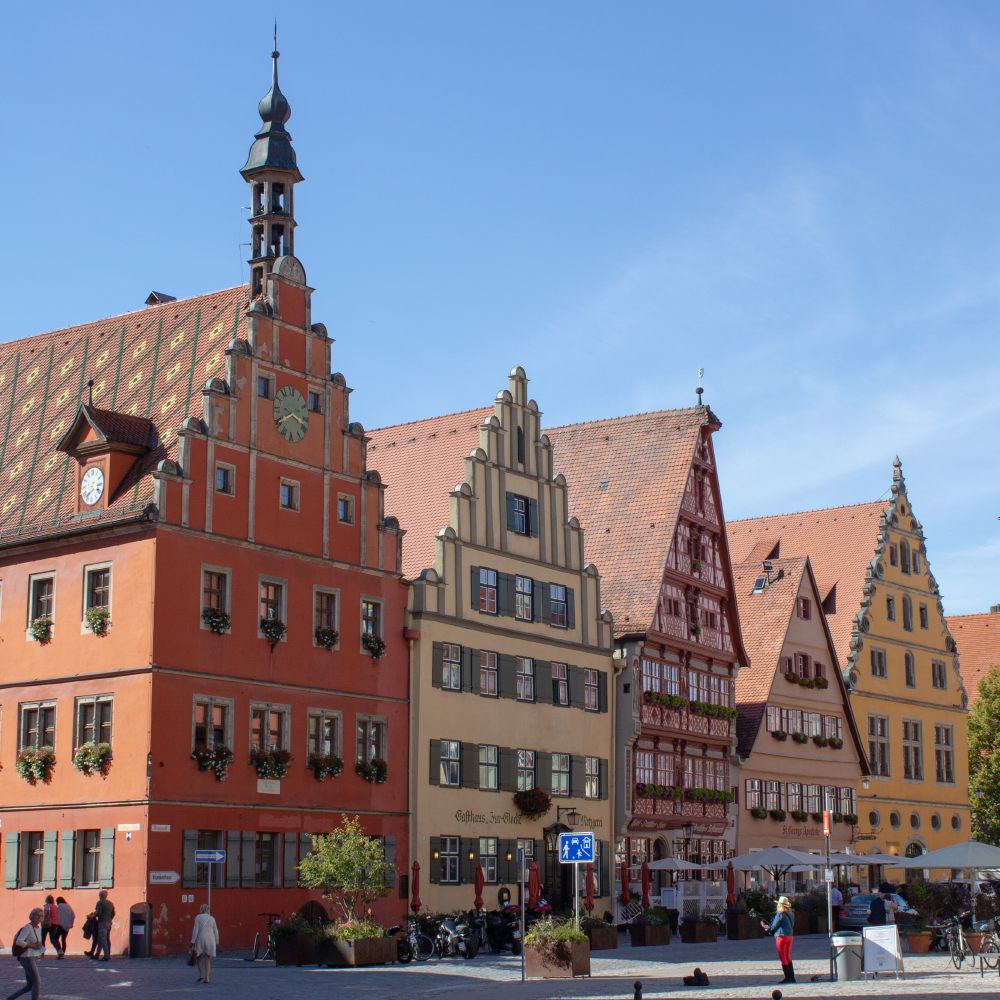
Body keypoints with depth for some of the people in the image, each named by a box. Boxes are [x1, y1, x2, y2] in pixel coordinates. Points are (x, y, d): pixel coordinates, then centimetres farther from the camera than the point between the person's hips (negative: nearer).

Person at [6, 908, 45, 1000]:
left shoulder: (39, 927, 12)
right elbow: (19, 941, -20)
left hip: (32, 958, 9)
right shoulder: (28, 927, -13)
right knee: (36, 983, -8)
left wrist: (39, 945, 2)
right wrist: (33, 946, -17)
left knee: (30, 986, 11)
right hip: (27, 958, -9)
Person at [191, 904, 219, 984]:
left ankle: (201, 974, 5)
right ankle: (206, 977, -9)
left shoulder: (198, 917, -2)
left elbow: (195, 930, -10)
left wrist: (193, 942, -9)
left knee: (199, 957, 17)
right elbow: (216, 932, 9)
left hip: (200, 939, -2)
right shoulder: (212, 919, 6)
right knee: (207, 960, 1)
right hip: (210, 940, 2)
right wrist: (217, 942, 22)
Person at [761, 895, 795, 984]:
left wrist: (765, 926, 12)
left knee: (783, 957, -1)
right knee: (787, 957, 15)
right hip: (789, 936, 7)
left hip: (781, 936, -7)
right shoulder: (790, 914, 9)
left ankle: (787, 977, -2)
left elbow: (773, 926, -8)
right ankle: (792, 977, 14)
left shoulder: (780, 914, -13)